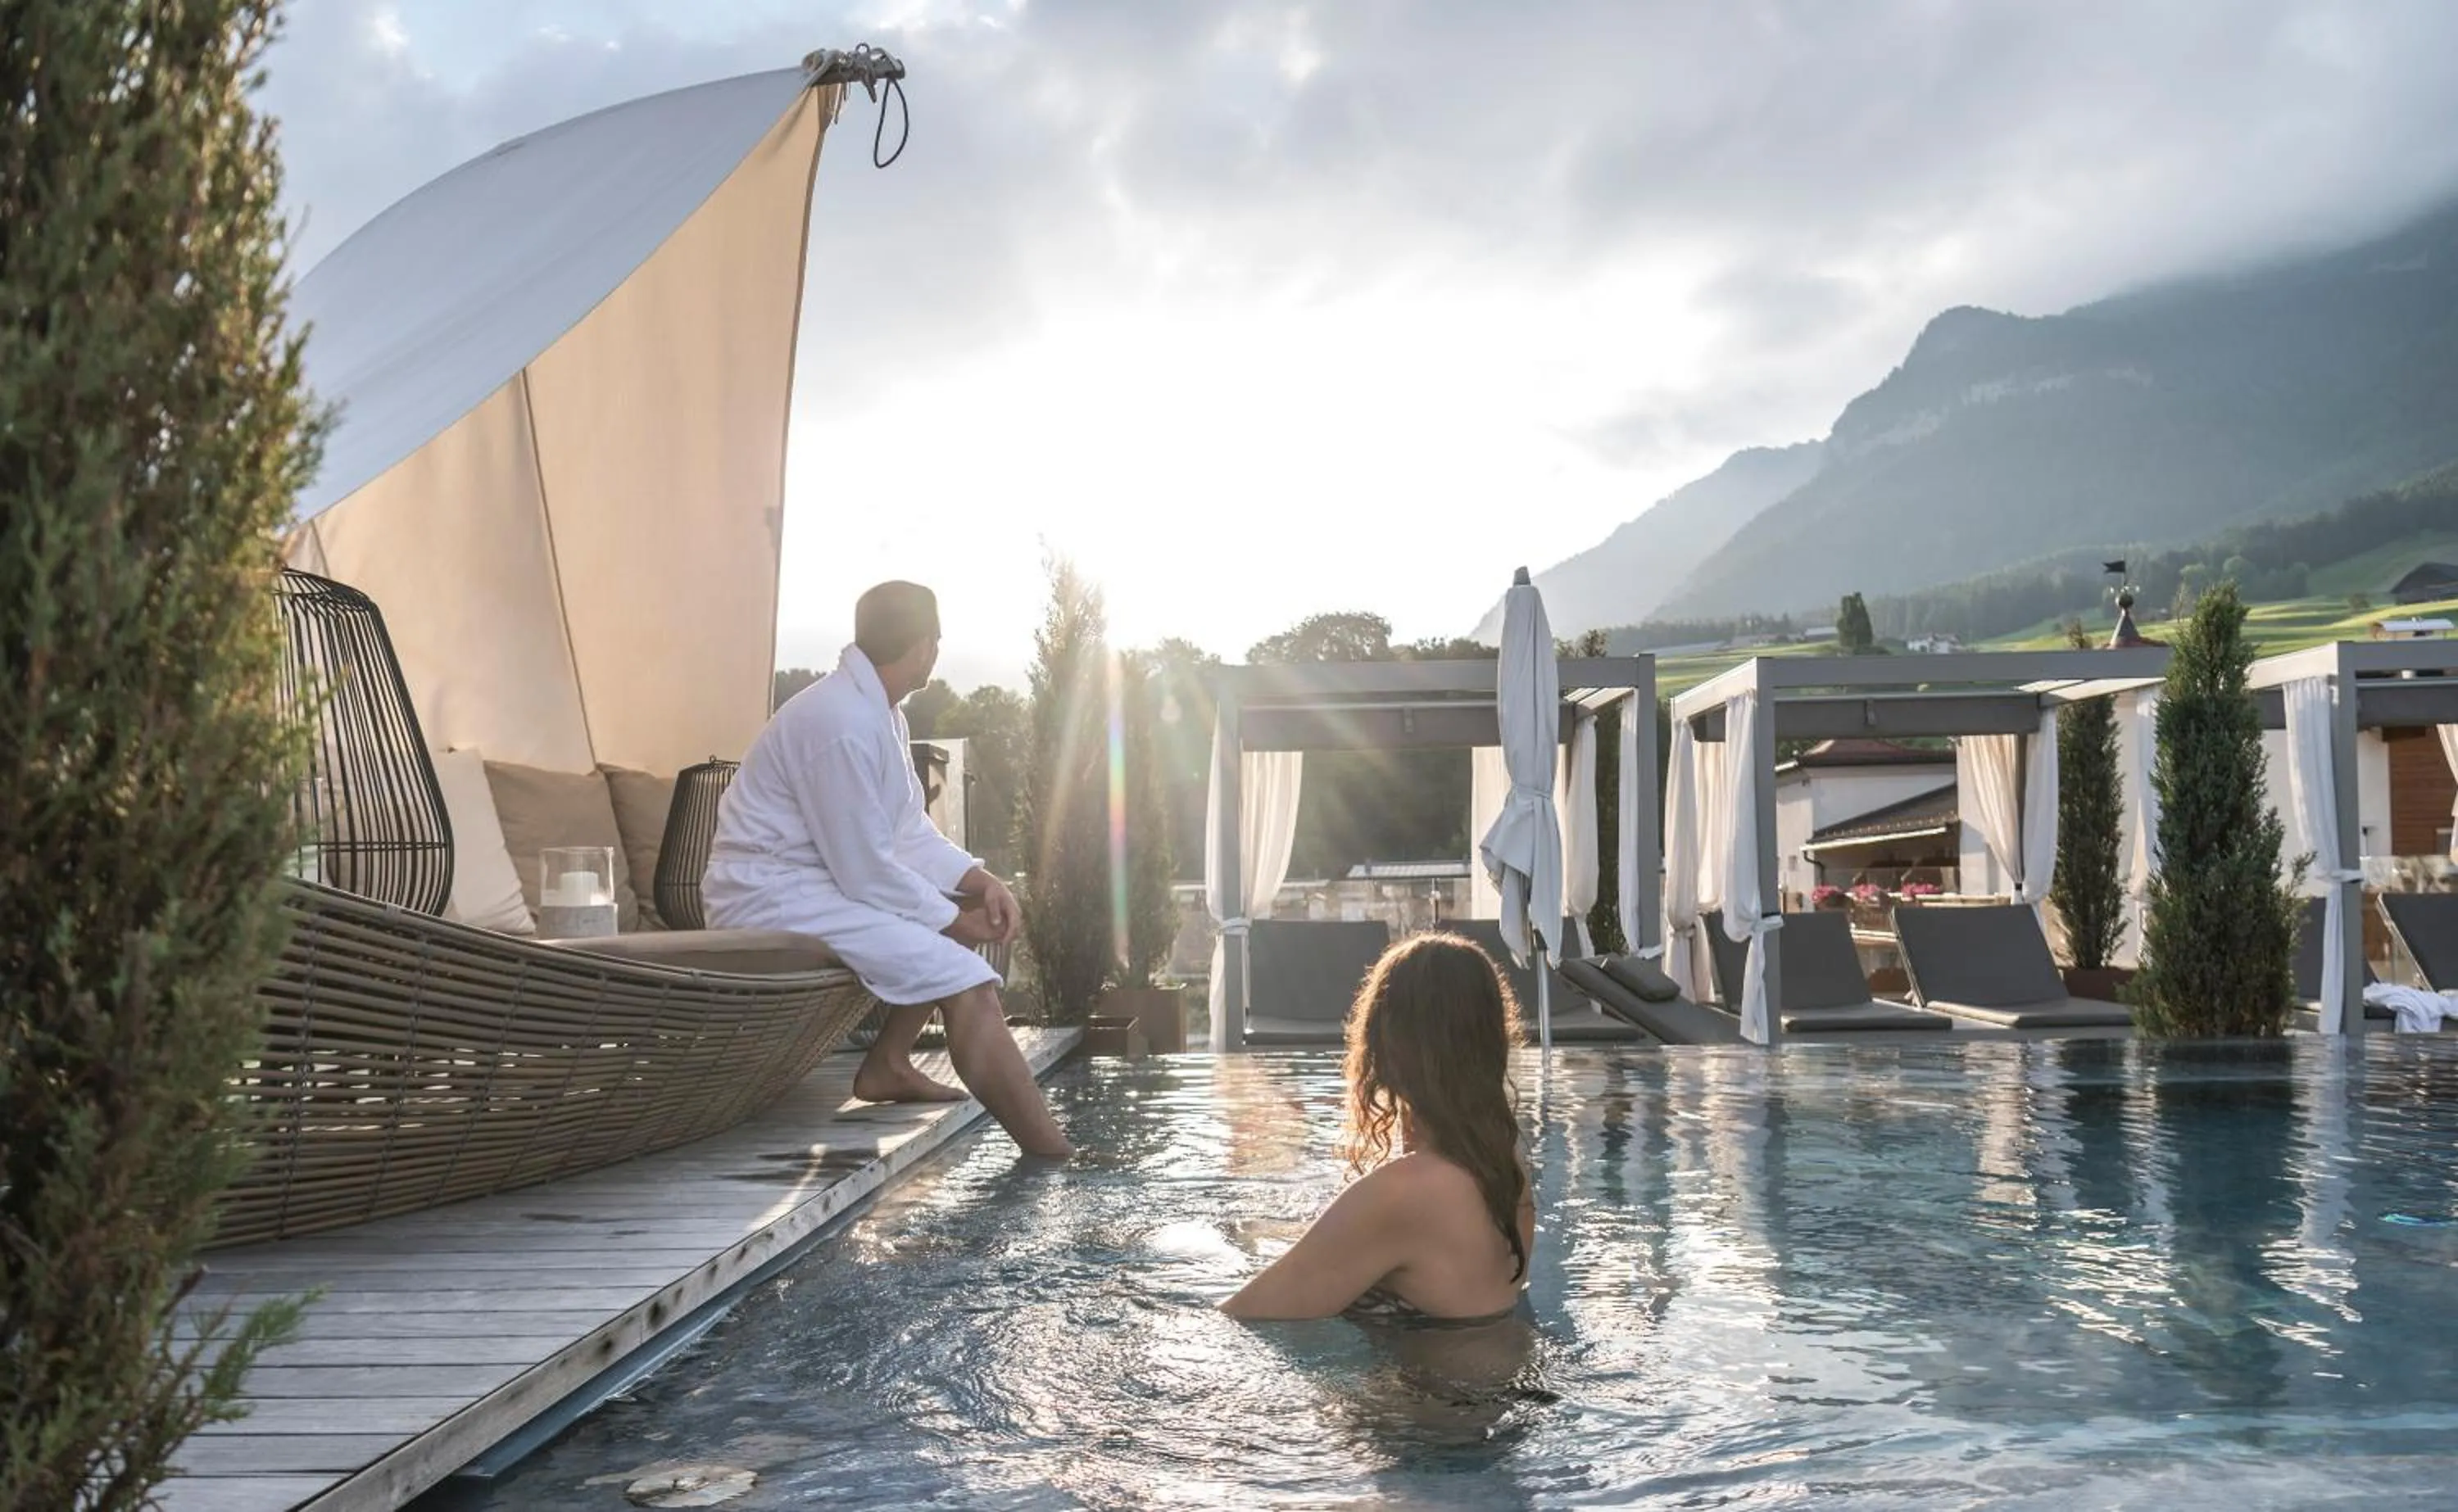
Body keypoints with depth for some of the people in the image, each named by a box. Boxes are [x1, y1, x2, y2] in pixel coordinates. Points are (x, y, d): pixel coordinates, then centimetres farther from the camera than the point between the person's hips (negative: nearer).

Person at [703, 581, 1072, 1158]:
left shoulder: (879, 709, 8)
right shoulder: (842, 723, -23)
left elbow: (909, 831, 14)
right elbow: (866, 873, -22)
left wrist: (978, 881, -1)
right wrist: (952, 921, -11)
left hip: (820, 878, 11)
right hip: (772, 899, -11)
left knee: (979, 909, 14)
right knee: (963, 977, -22)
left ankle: (887, 1065, 11)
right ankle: (1055, 1156, -22)